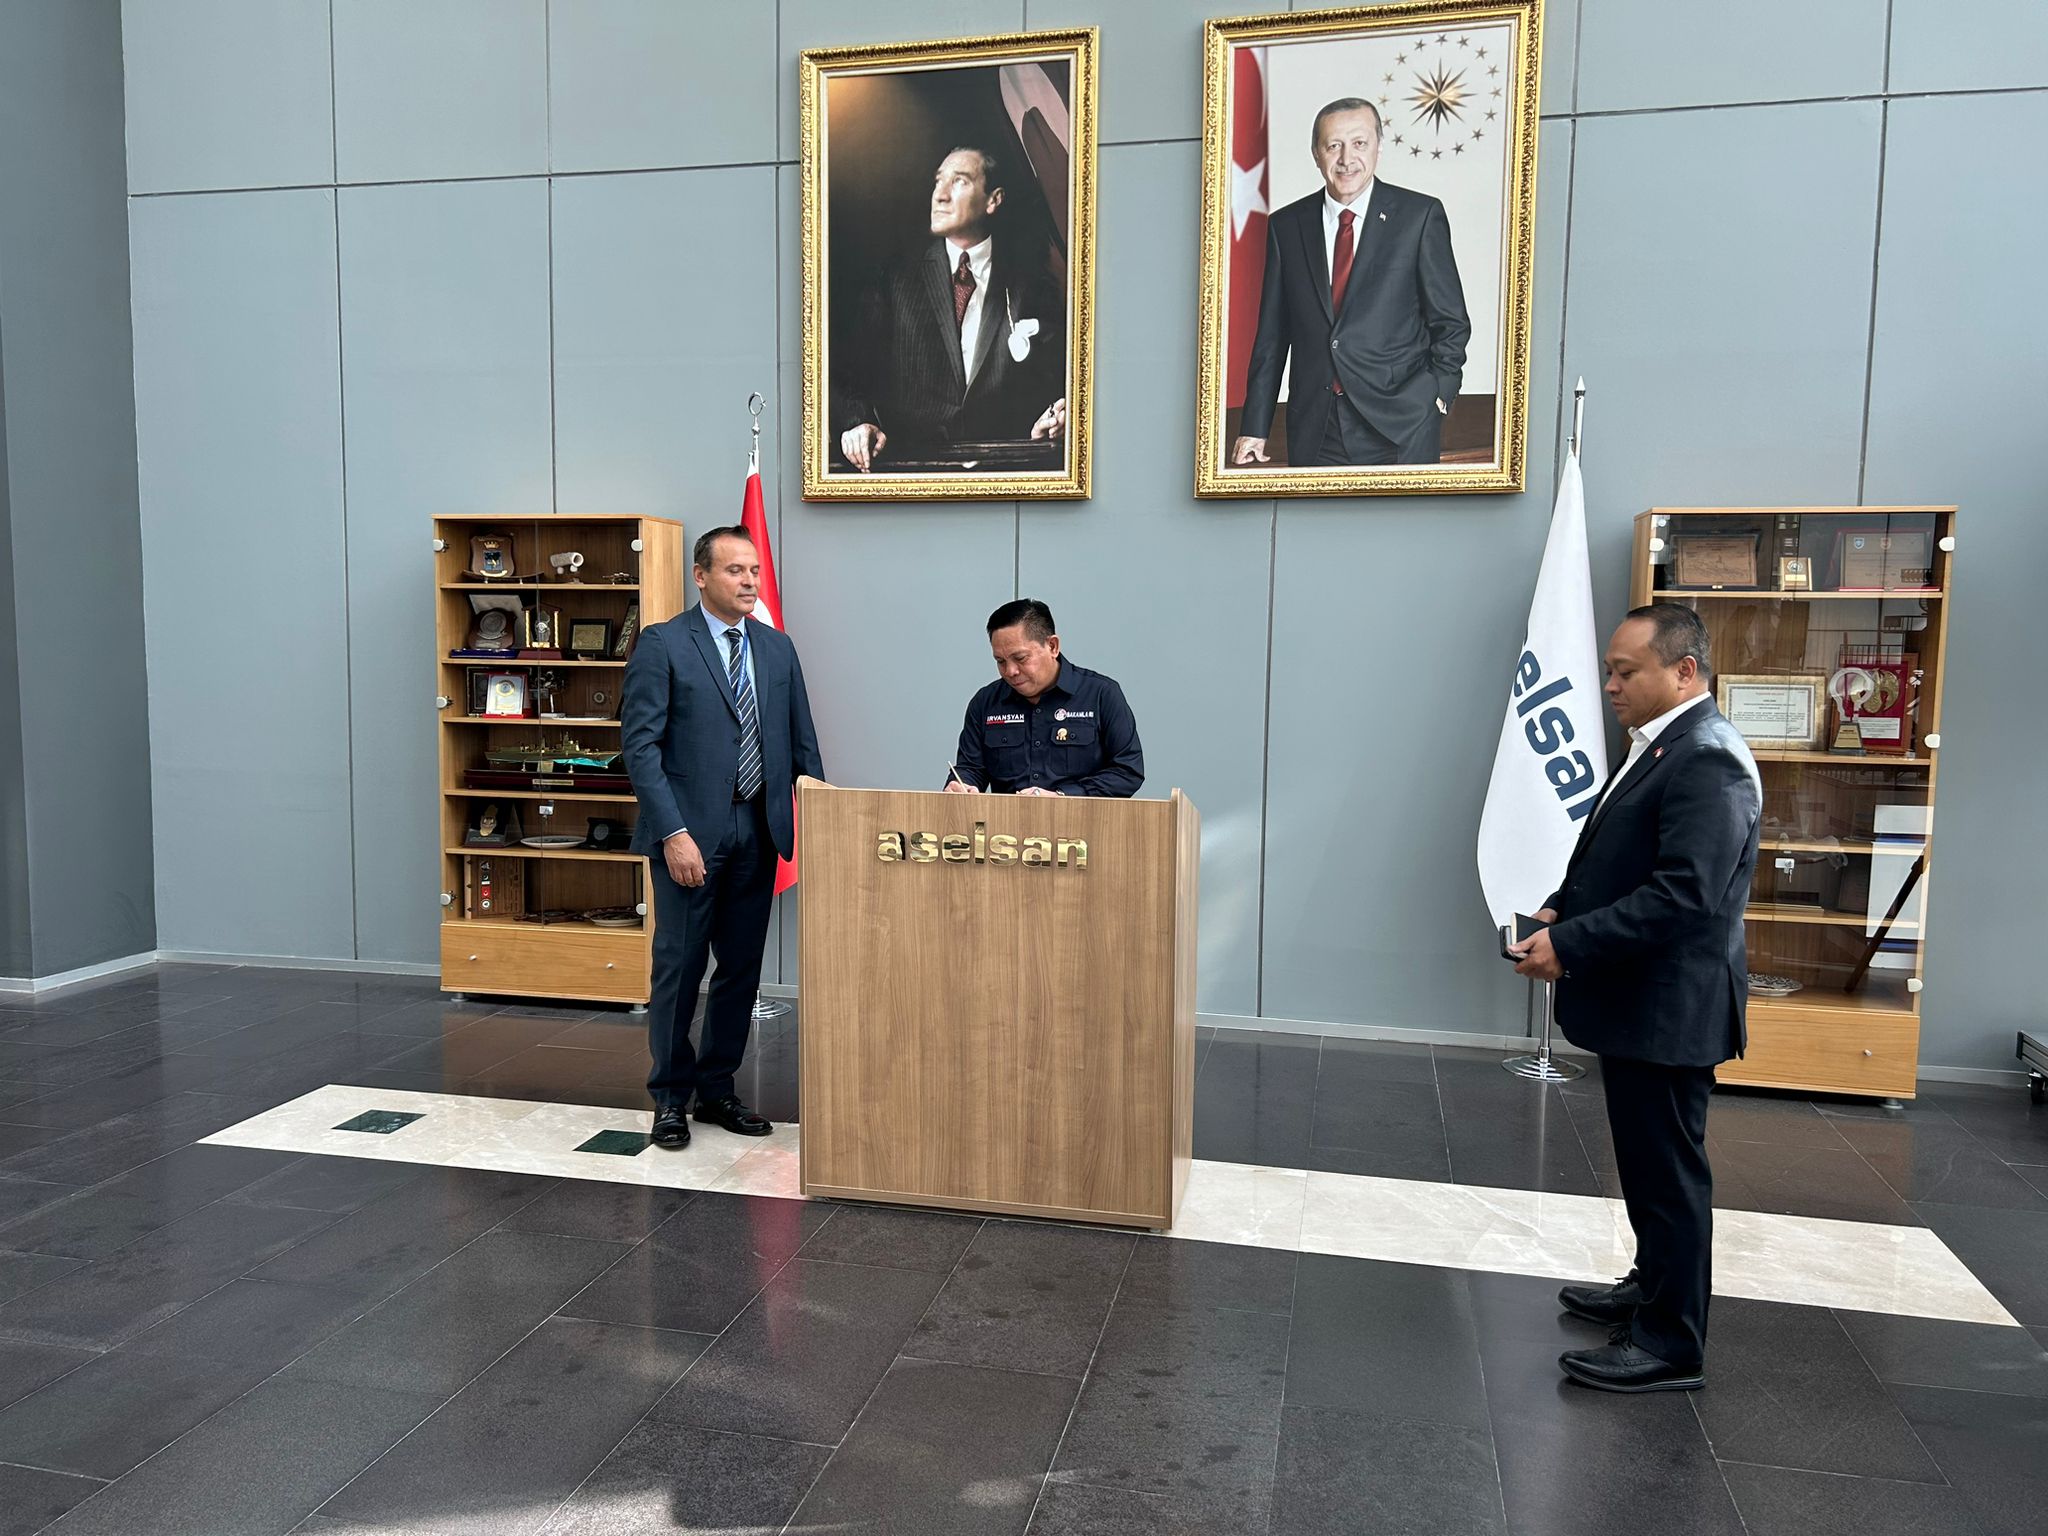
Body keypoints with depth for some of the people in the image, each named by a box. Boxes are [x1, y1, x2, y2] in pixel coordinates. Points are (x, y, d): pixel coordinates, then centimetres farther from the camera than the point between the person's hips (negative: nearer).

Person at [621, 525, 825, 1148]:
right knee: (679, 965, 3)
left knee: (742, 968, 11)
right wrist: (673, 832, -17)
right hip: (690, 832, -5)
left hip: (758, 830, 5)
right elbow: (640, 745, -10)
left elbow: (801, 742, 12)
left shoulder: (777, 647, 11)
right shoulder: (662, 645, -5)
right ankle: (670, 1097, 19)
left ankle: (718, 1090, 26)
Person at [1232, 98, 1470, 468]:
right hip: (1313, 432, 2)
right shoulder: (1286, 226, 8)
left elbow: (1450, 322, 5)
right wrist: (1255, 427, 5)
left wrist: (1439, 393, -6)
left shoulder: (1420, 215, 2)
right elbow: (1272, 334, 9)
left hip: (1400, 427, -1)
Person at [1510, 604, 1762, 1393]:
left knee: (1669, 1170, 2)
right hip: (1637, 1001, 10)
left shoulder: (1706, 759, -21)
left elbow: (1684, 894, -28)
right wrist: (1562, 909, 5)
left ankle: (1670, 1344, 16)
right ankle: (1654, 1287, 40)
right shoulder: (1660, 745, 11)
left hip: (1668, 1008, -10)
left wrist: (1570, 945, -24)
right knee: (1648, 1160, 22)